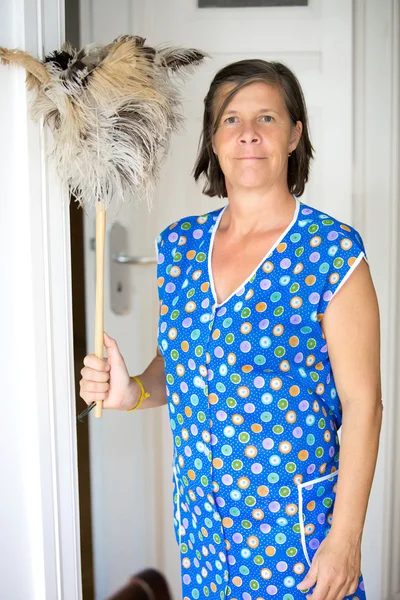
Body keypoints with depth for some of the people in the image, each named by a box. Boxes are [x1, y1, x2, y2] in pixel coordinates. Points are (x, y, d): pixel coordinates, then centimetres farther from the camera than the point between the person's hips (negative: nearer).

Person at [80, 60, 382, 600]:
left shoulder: (330, 251, -15)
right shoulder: (179, 243, 1)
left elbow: (361, 404, -13)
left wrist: (345, 539, -14)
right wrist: (133, 392, -8)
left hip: (295, 515, -4)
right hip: (198, 505, 5)